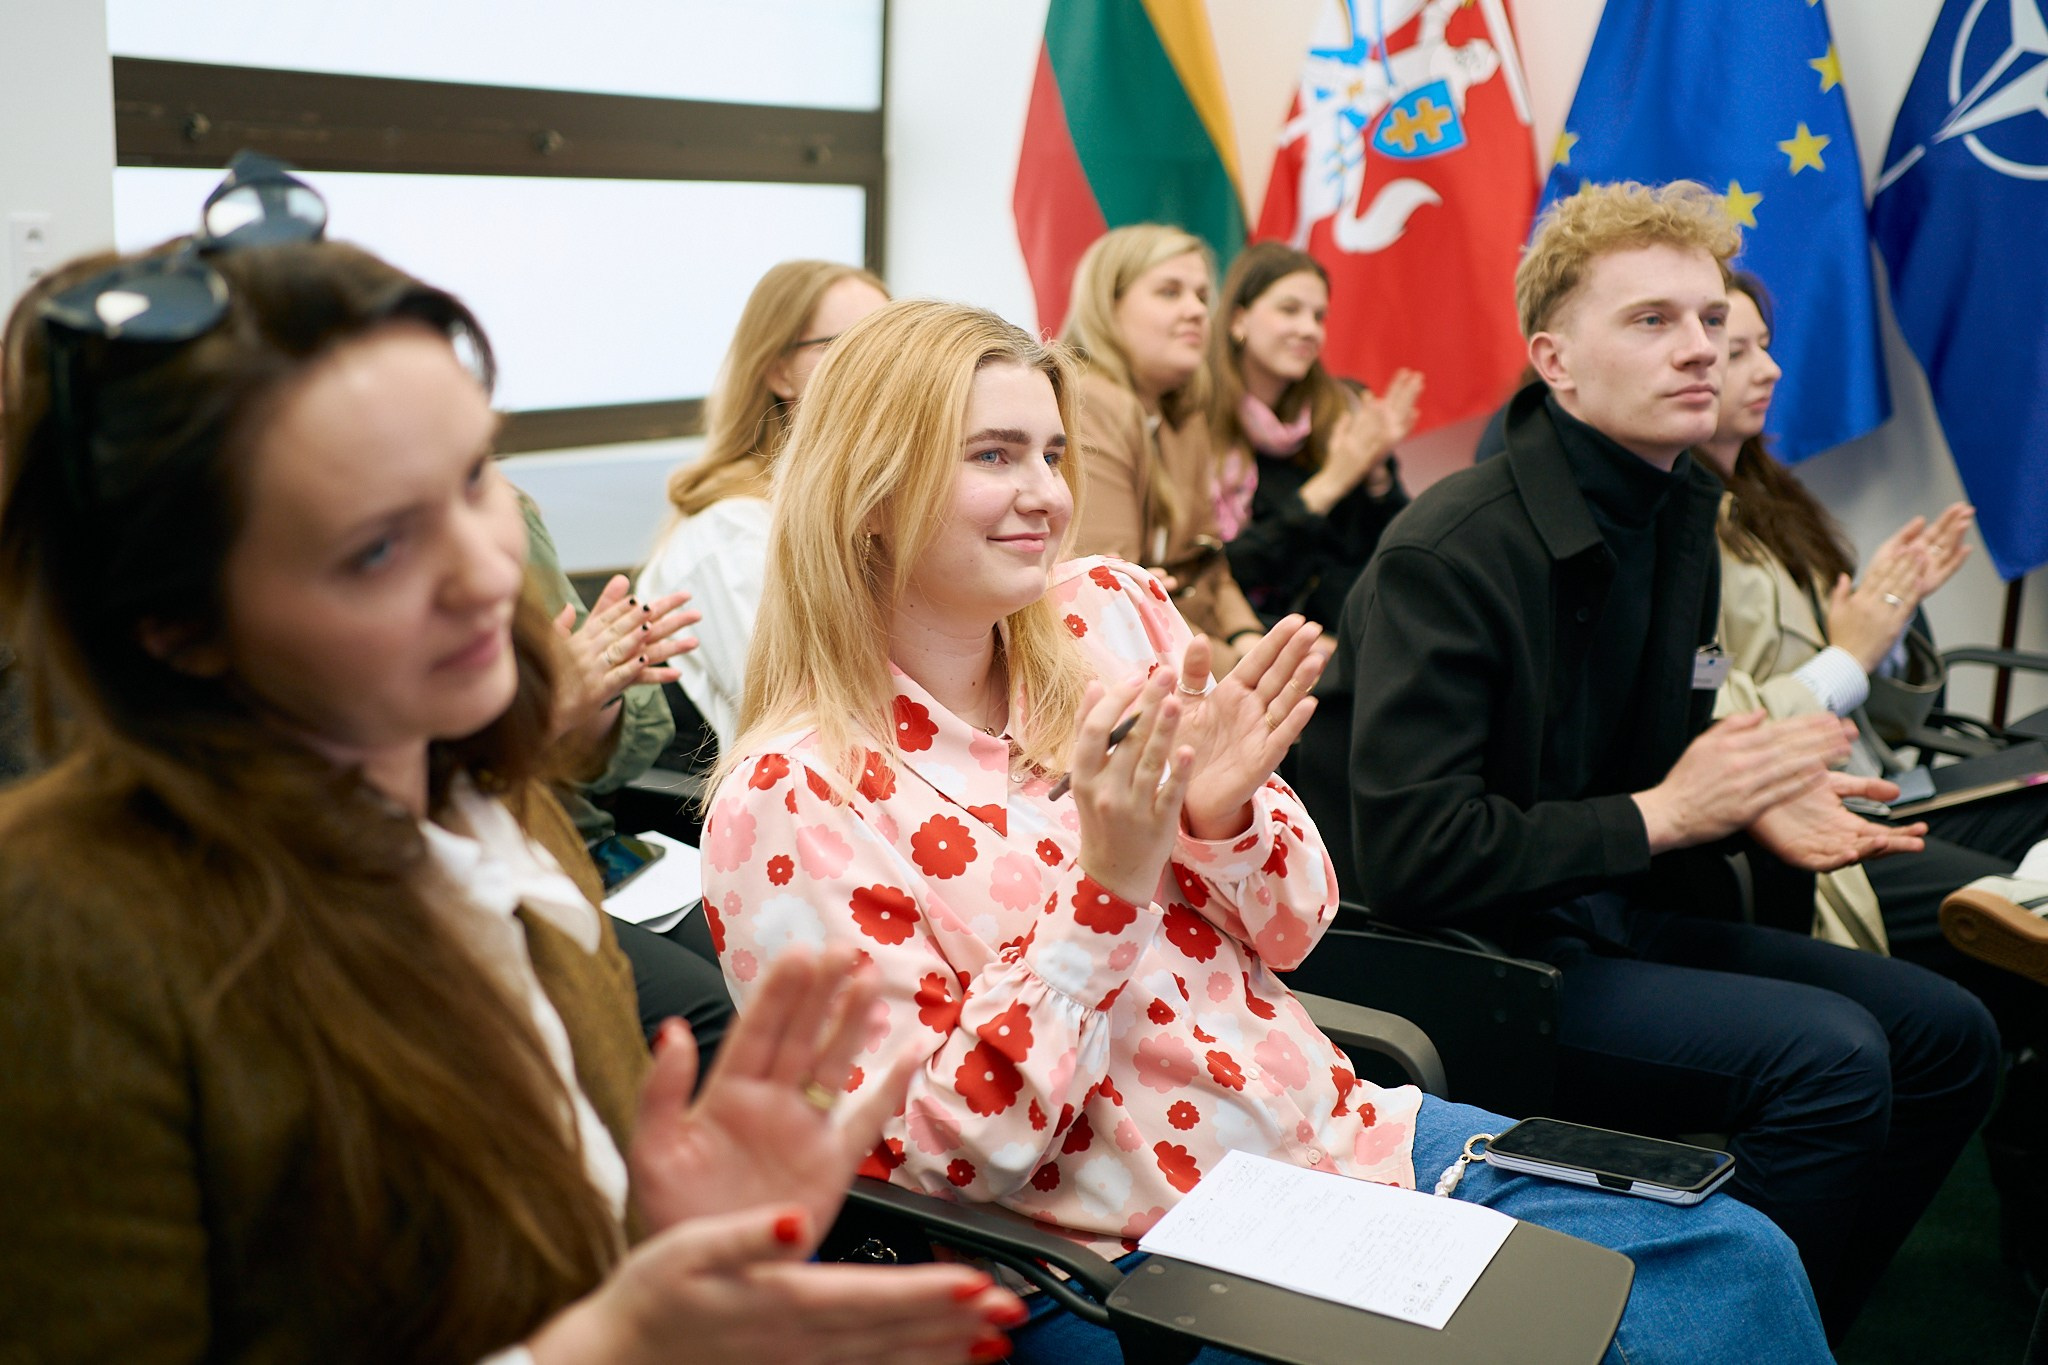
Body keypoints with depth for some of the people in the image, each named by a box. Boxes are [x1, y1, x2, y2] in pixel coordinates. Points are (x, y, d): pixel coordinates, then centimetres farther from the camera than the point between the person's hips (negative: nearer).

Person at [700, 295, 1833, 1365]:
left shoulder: (1108, 612, 0)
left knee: (1737, 1257, -3)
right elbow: (941, 1156, -15)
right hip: (1142, 1264, -5)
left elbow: (1291, 928, 7)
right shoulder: (789, 805, -15)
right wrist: (1105, 886, -25)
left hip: (1343, 1134, 5)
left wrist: (1219, 809, -16)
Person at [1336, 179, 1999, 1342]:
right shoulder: (1451, 552, -20)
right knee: (1828, 1053, -23)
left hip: (1620, 916, 9)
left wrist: (1752, 804, -1)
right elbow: (1408, 854, -25)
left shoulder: (1683, 521, 9)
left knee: (1947, 1036, 3)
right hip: (1477, 956, -9)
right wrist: (1664, 815, -17)